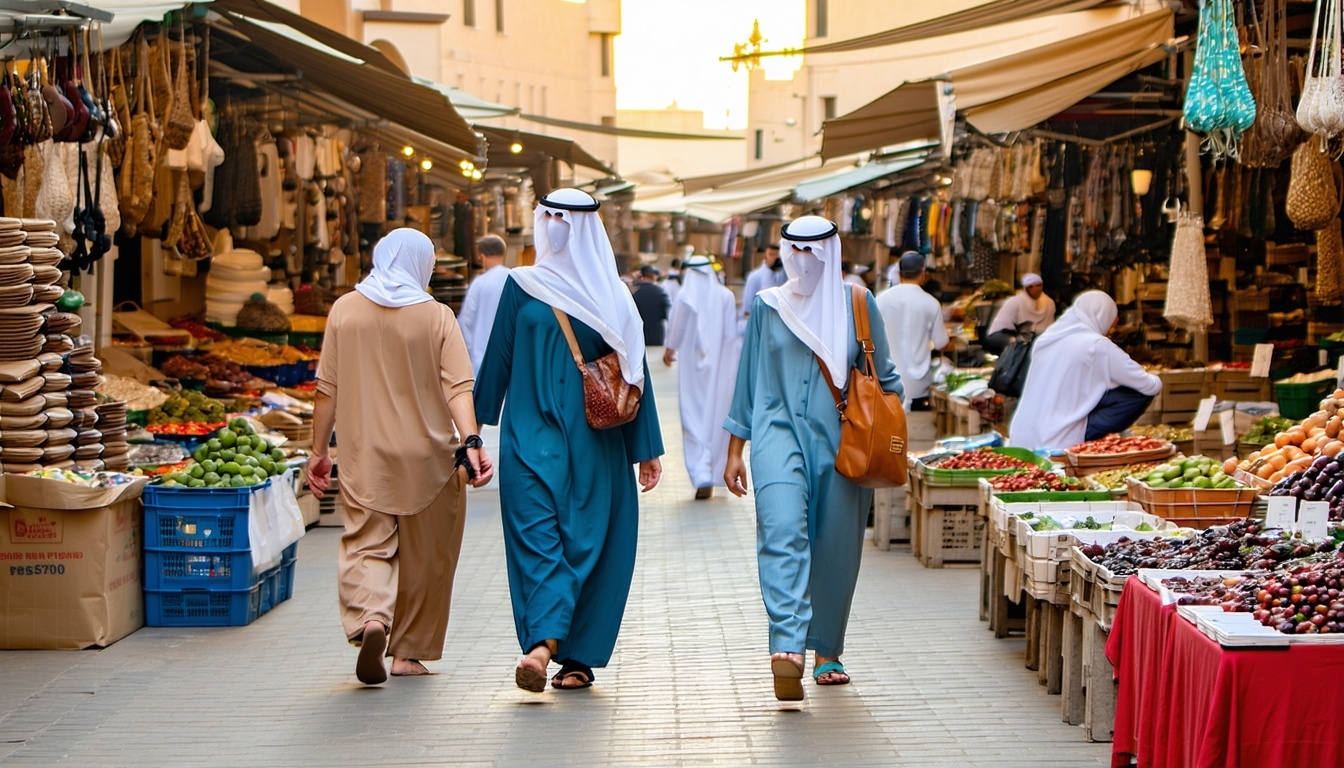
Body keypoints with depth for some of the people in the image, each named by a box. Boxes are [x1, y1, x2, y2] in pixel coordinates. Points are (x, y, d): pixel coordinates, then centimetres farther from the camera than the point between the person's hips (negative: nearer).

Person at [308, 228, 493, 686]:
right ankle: (409, 651, 19)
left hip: (365, 458, 0)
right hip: (427, 458, 0)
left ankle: (370, 619, -25)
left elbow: (328, 389, 3)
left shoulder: (346, 309, 2)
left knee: (366, 545, 2)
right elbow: (458, 387, -14)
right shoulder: (437, 317, -2)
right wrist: (471, 441, -18)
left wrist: (319, 450, 10)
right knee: (421, 557, 12)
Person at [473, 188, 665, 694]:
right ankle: (579, 659, 7)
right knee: (587, 541, 6)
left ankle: (543, 642, -20)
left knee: (536, 539, -1)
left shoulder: (522, 286, -4)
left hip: (530, 438, -1)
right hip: (593, 442, 1)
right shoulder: (613, 295, -1)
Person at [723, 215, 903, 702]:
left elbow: (882, 378, 12)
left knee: (836, 548, 4)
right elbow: (748, 381, 13)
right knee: (782, 532, -20)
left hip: (840, 442, 1)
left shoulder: (857, 304, 7)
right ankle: (787, 648, -32)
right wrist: (734, 450, 11)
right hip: (779, 434, -1)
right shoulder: (767, 307, 9)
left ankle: (827, 652, 21)